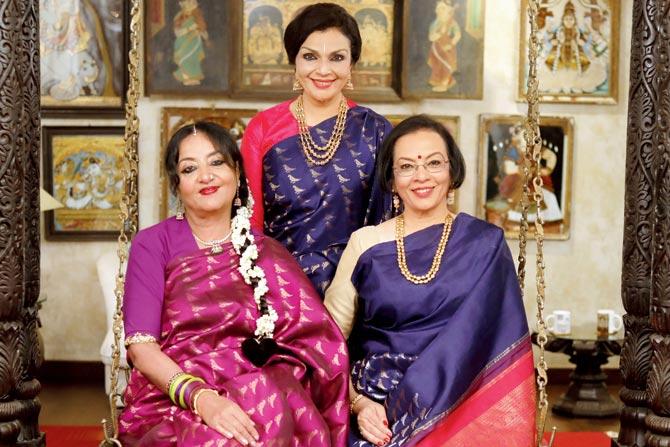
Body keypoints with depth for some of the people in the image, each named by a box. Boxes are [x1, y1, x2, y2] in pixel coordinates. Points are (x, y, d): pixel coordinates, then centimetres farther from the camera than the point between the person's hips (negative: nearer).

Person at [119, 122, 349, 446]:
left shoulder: (268, 253, 13)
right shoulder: (153, 245, 4)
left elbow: (317, 343, 5)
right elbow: (140, 345, -7)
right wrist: (201, 397, -25)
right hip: (171, 403, -2)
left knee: (275, 415, -33)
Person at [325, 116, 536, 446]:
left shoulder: (485, 245, 3)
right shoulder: (366, 245, 4)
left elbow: (491, 344, -1)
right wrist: (358, 404, -10)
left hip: (457, 415, 0)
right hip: (375, 418, 0)